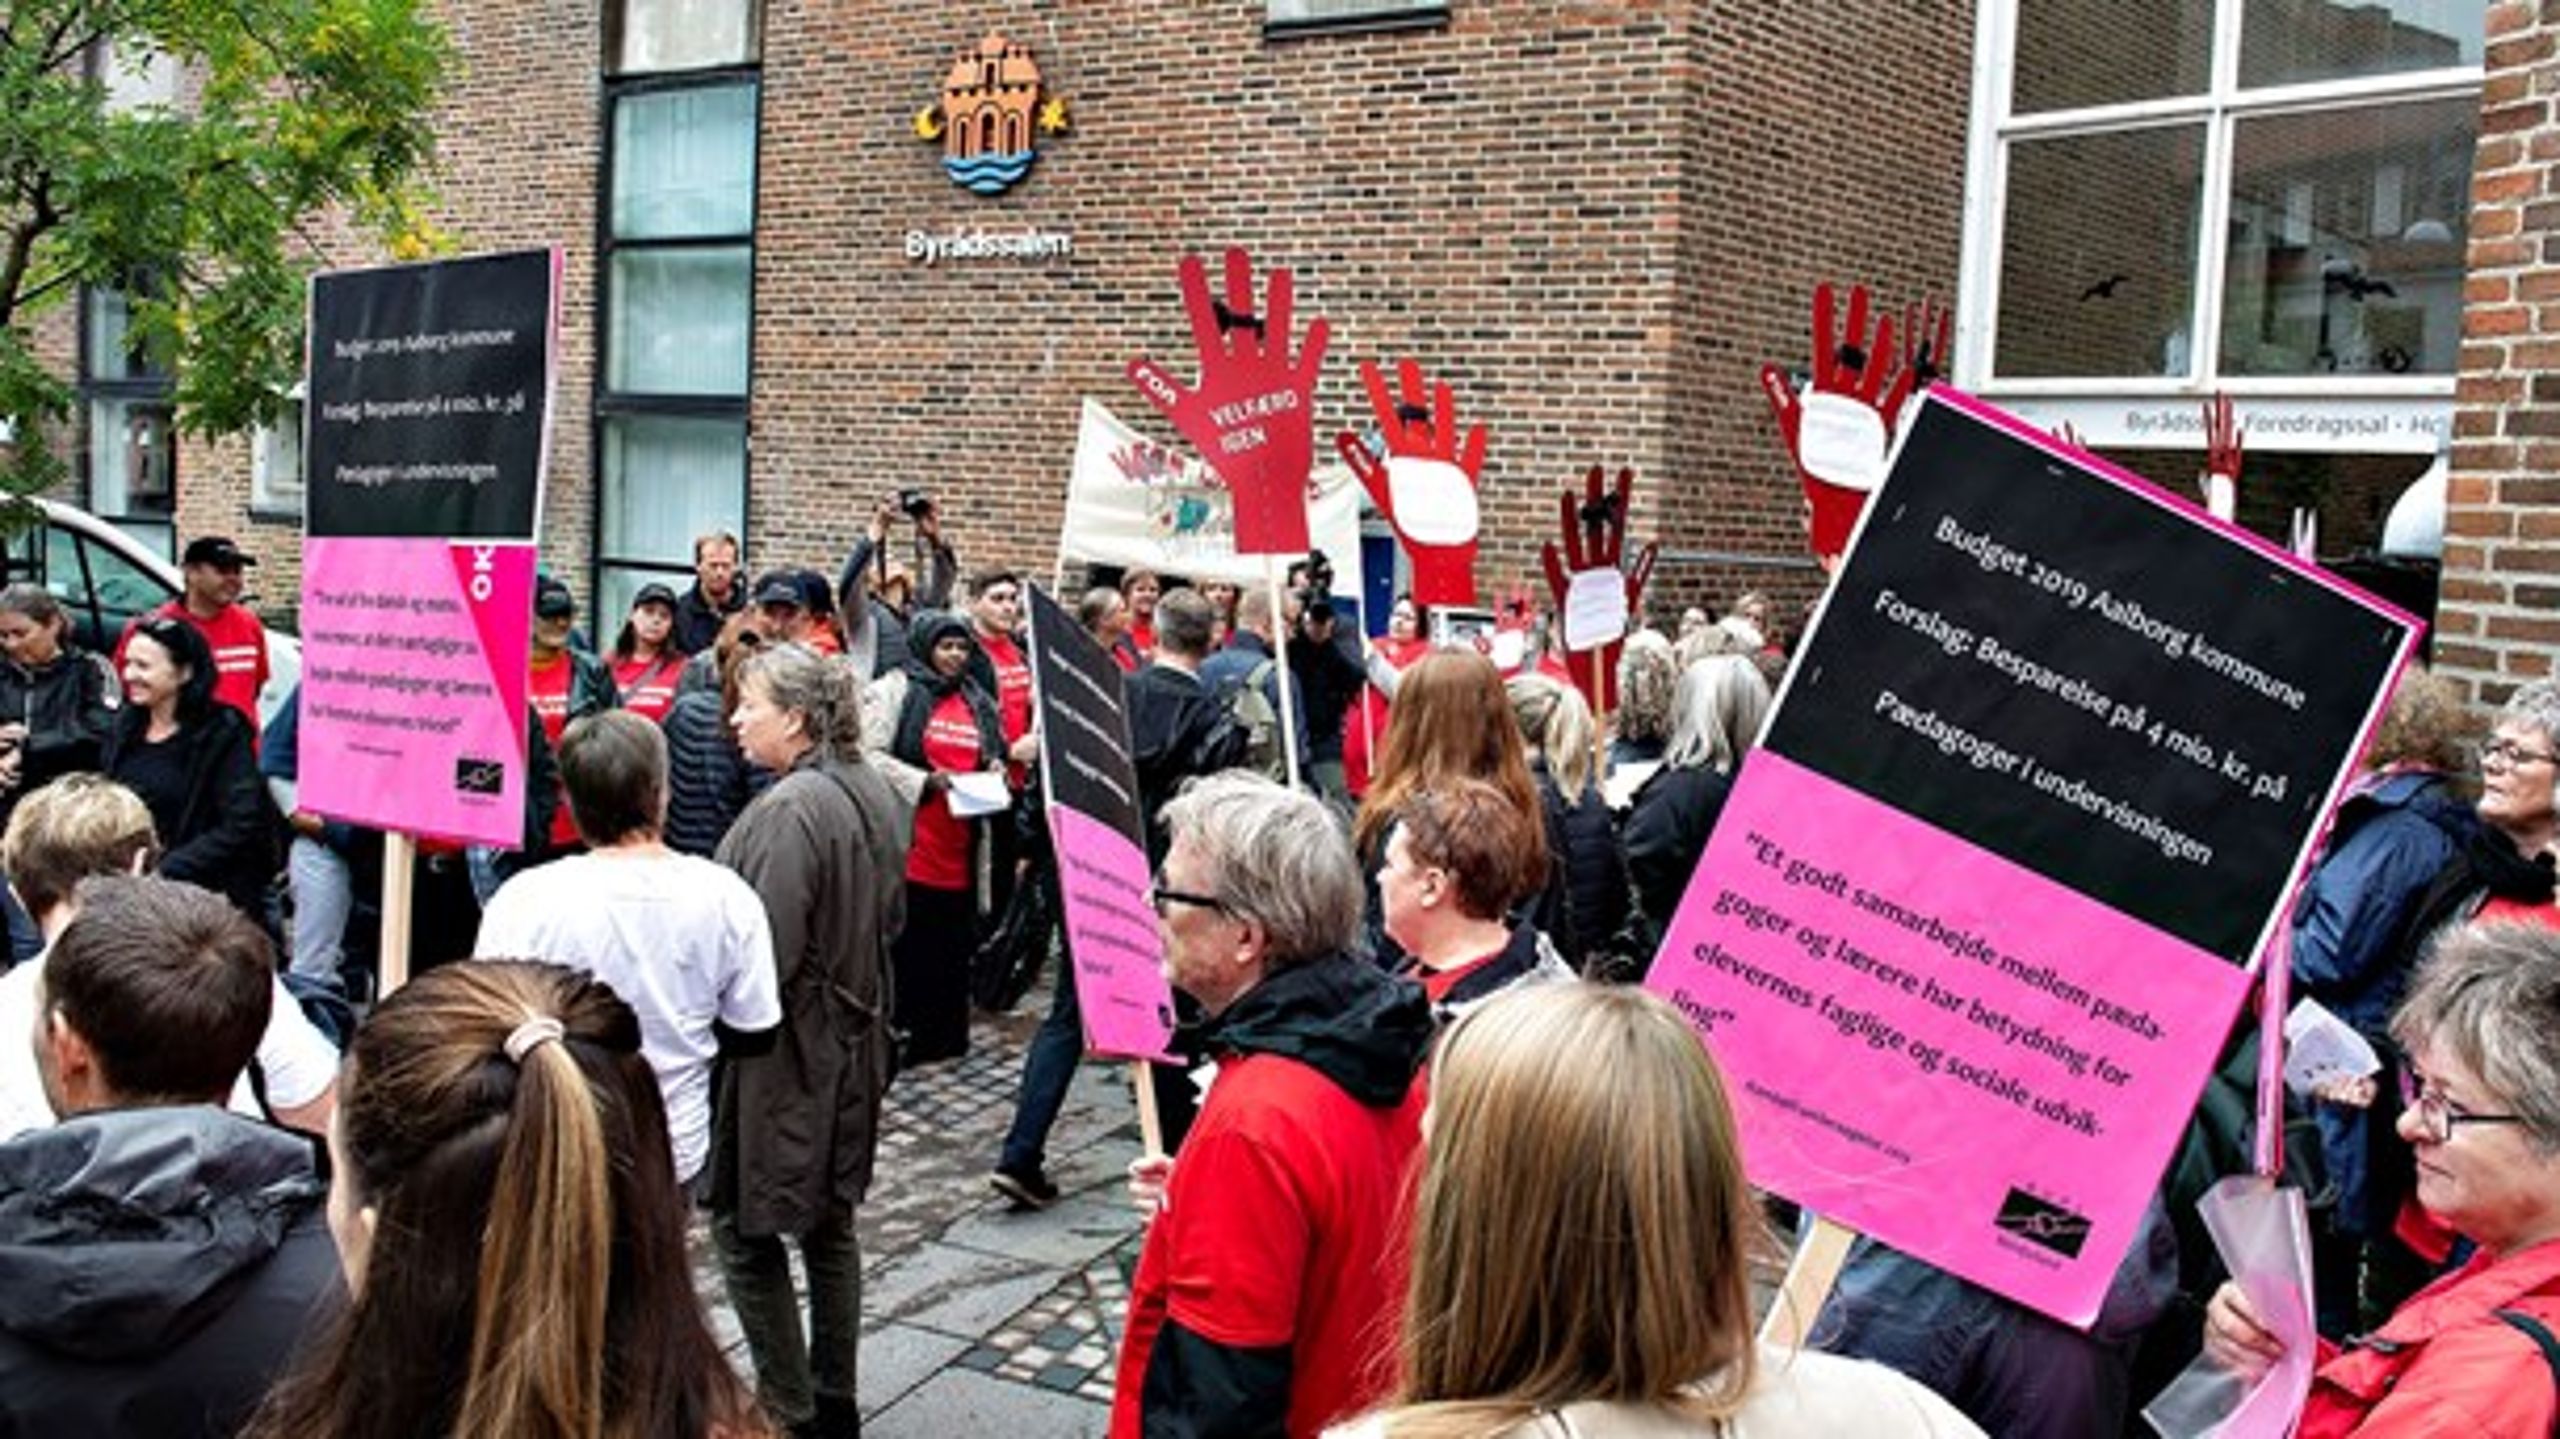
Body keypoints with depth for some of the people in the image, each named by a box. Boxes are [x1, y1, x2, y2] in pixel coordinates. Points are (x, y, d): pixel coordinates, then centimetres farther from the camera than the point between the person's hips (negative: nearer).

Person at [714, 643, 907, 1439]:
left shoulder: (789, 810, -23)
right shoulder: (873, 791, 5)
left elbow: (767, 952, -26)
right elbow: (891, 917, 14)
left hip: (782, 1051, -9)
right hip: (851, 1043, 9)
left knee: (746, 1227, 5)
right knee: (829, 1223, 17)